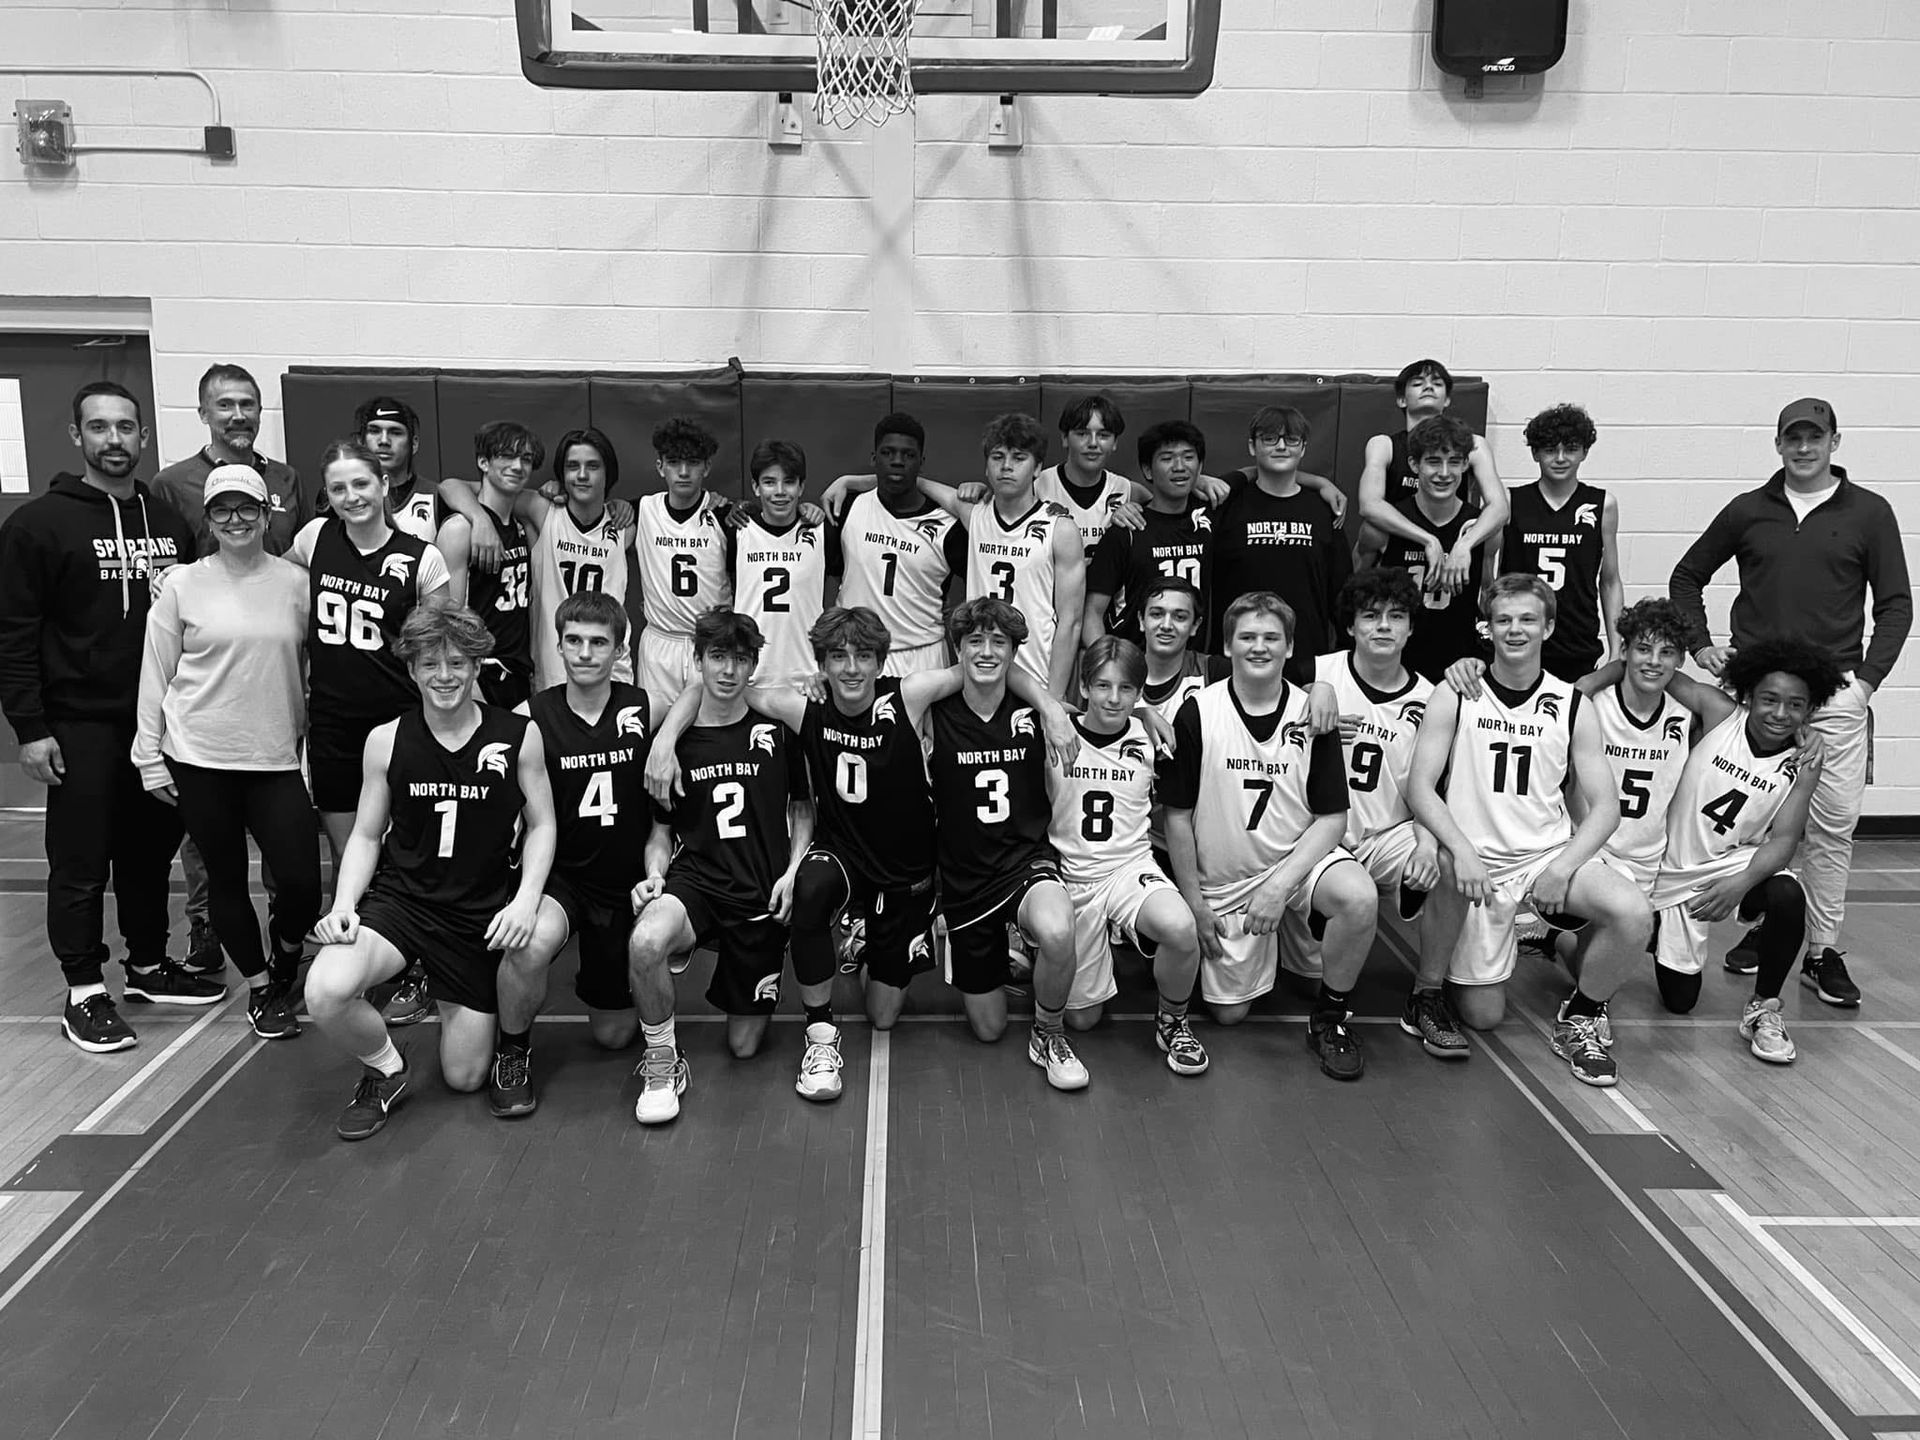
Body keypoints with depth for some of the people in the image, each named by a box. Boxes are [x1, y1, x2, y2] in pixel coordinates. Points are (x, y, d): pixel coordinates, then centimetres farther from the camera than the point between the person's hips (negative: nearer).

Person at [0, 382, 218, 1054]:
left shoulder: (168, 520, 9)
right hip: (81, 725, -4)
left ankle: (149, 966, 29)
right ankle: (85, 993, 13)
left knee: (151, 849, 14)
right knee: (81, 863, 2)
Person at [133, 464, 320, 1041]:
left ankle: (285, 956, 28)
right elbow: (156, 673, 2)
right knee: (226, 879, 8)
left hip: (276, 757, 1)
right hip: (201, 757, 0)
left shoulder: (295, 582, 2)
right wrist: (150, 757, 1)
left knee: (301, 881, -5)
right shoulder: (183, 585, -1)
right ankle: (261, 987, 26)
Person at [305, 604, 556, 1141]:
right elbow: (366, 836, 5)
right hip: (398, 898, 1)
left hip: (481, 915, 0)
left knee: (465, 1077, 5)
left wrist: (525, 898, -14)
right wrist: (343, 904, -11)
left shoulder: (519, 735, -5)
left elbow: (541, 826, 2)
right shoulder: (386, 740, -2)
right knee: (327, 993, -31)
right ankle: (386, 1070, 2)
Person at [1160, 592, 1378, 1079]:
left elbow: (1332, 818, -6)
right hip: (1222, 880, 0)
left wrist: (1281, 883, -19)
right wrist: (1195, 904, -5)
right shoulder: (1197, 714, -10)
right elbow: (1178, 816, -4)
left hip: (1299, 857, 0)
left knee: (1358, 897, -32)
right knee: (1230, 1012, 1)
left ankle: (1330, 1015, -6)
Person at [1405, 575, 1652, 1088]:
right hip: (1477, 861, -2)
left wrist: (1564, 868, -16)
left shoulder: (1572, 706, 3)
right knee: (1482, 1015, -5)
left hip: (1552, 852, 2)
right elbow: (1419, 786, -8)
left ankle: (1579, 1017, 1)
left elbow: (1605, 807, 0)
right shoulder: (1453, 697, -2)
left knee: (1634, 914, -27)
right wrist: (1462, 850, -23)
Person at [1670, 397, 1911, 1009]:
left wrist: (1868, 676, -4)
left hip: (1836, 691, -1)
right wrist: (1700, 645, 7)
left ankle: (1824, 951, 5)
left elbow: (1895, 603, 6)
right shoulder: (1747, 510, 9)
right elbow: (1687, 576, 18)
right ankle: (1755, 930, 17)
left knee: (1834, 822, -3)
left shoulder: (1868, 513, 6)